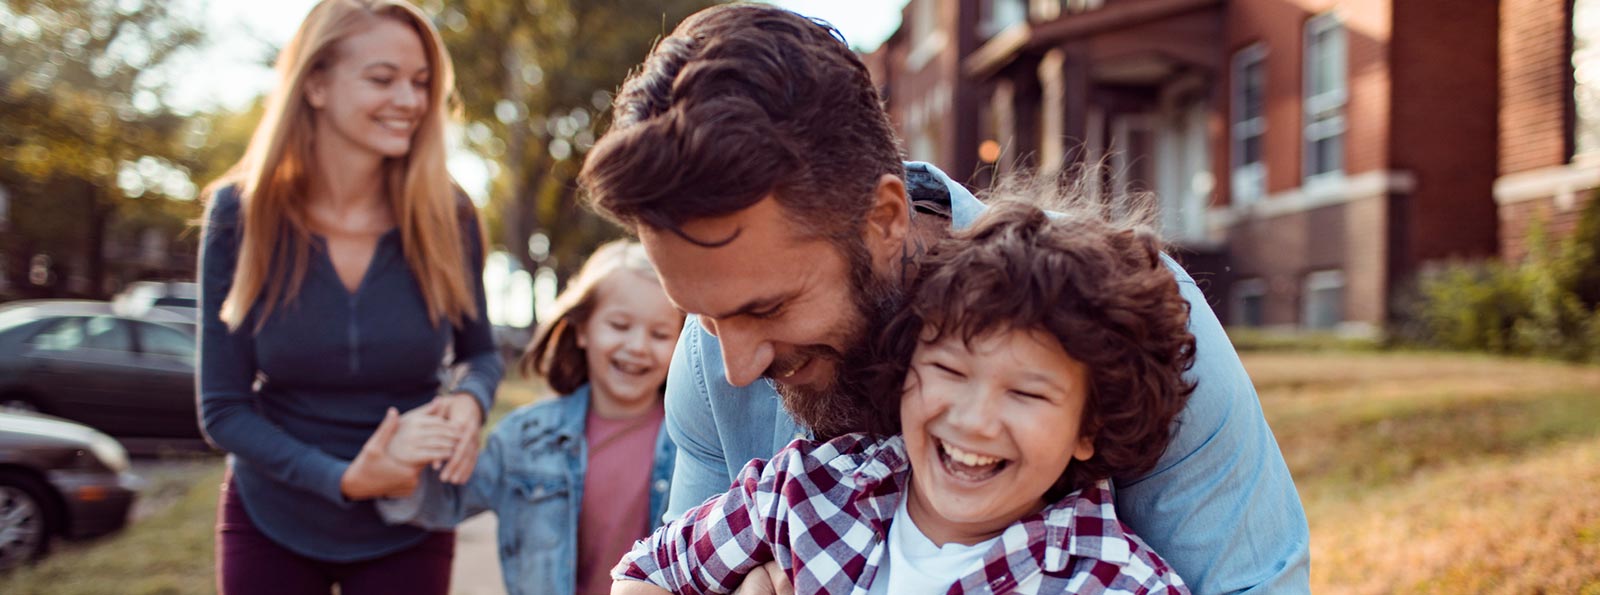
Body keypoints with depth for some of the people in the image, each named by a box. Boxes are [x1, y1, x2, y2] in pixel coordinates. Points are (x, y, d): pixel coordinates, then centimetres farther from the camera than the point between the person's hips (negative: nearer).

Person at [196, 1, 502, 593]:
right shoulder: (241, 214, -13)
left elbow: (480, 352, 4)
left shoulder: (446, 217, -11)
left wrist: (469, 399, -19)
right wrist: (342, 479, -24)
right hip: (270, 521, -1)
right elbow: (222, 408, -10)